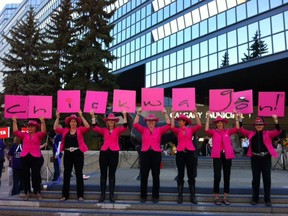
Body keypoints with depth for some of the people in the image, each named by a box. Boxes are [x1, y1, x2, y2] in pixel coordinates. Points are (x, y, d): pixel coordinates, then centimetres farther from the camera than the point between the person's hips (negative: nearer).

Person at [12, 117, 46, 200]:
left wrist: (42, 122, -23)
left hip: (35, 157, -3)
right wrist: (14, 121, -1)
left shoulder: (38, 135, 5)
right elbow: (16, 131, 5)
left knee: (36, 175, 0)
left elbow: (43, 132, -13)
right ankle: (27, 192, 14)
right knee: (25, 175, 6)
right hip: (24, 157, 3)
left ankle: (37, 193, 5)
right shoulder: (24, 135, 13)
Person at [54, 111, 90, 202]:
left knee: (79, 174, 3)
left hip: (78, 154, -3)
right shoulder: (65, 130, 9)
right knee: (66, 174, 8)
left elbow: (87, 127, -16)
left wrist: (81, 116, -20)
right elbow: (55, 128, 3)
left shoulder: (80, 130, 1)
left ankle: (80, 195, 10)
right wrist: (57, 117, -5)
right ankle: (65, 195, 16)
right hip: (67, 154, 3)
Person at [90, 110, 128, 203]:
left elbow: (125, 127, -12)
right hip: (104, 152, 2)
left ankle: (111, 194, 13)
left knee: (112, 174, 5)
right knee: (103, 174, 5)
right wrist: (93, 116, -7)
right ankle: (102, 194, 14)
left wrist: (124, 115, -21)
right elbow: (94, 128, -1)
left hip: (114, 152, -1)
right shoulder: (104, 130, 9)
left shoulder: (118, 130, 5)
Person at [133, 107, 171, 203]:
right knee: (144, 176, 4)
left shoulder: (159, 130, 6)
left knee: (156, 176, 5)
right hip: (145, 154, 0)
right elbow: (135, 124, -3)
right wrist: (138, 113, -10)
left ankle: (155, 196, 15)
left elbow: (168, 125, -3)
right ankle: (143, 196, 14)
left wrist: (165, 114, -9)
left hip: (156, 154, 0)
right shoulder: (143, 130, 7)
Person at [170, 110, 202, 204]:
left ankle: (192, 196, 11)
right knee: (180, 175, 6)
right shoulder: (177, 130, 7)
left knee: (191, 175, 5)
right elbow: (172, 127, -13)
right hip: (180, 153, 1)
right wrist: (173, 116, -10)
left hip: (190, 152, 0)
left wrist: (195, 114, -9)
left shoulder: (191, 129, 6)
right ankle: (180, 196, 12)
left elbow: (199, 125, -8)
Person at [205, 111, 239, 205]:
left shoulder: (228, 131, 10)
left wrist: (236, 116, -6)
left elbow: (237, 128, -2)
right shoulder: (213, 132, 5)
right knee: (217, 176, -4)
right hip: (217, 156, -2)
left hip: (227, 156, 3)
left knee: (227, 176, 7)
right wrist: (208, 117, -16)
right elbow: (206, 130, -13)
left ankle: (225, 197, 16)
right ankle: (216, 197, 6)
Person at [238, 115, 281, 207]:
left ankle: (267, 199, 16)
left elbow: (278, 131, -9)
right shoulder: (251, 134, 7)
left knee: (267, 179, 5)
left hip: (266, 158, -1)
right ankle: (255, 198, 18)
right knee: (255, 179, 8)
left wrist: (275, 120, -22)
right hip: (255, 158, 1)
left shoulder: (268, 133, 3)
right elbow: (241, 130, 6)